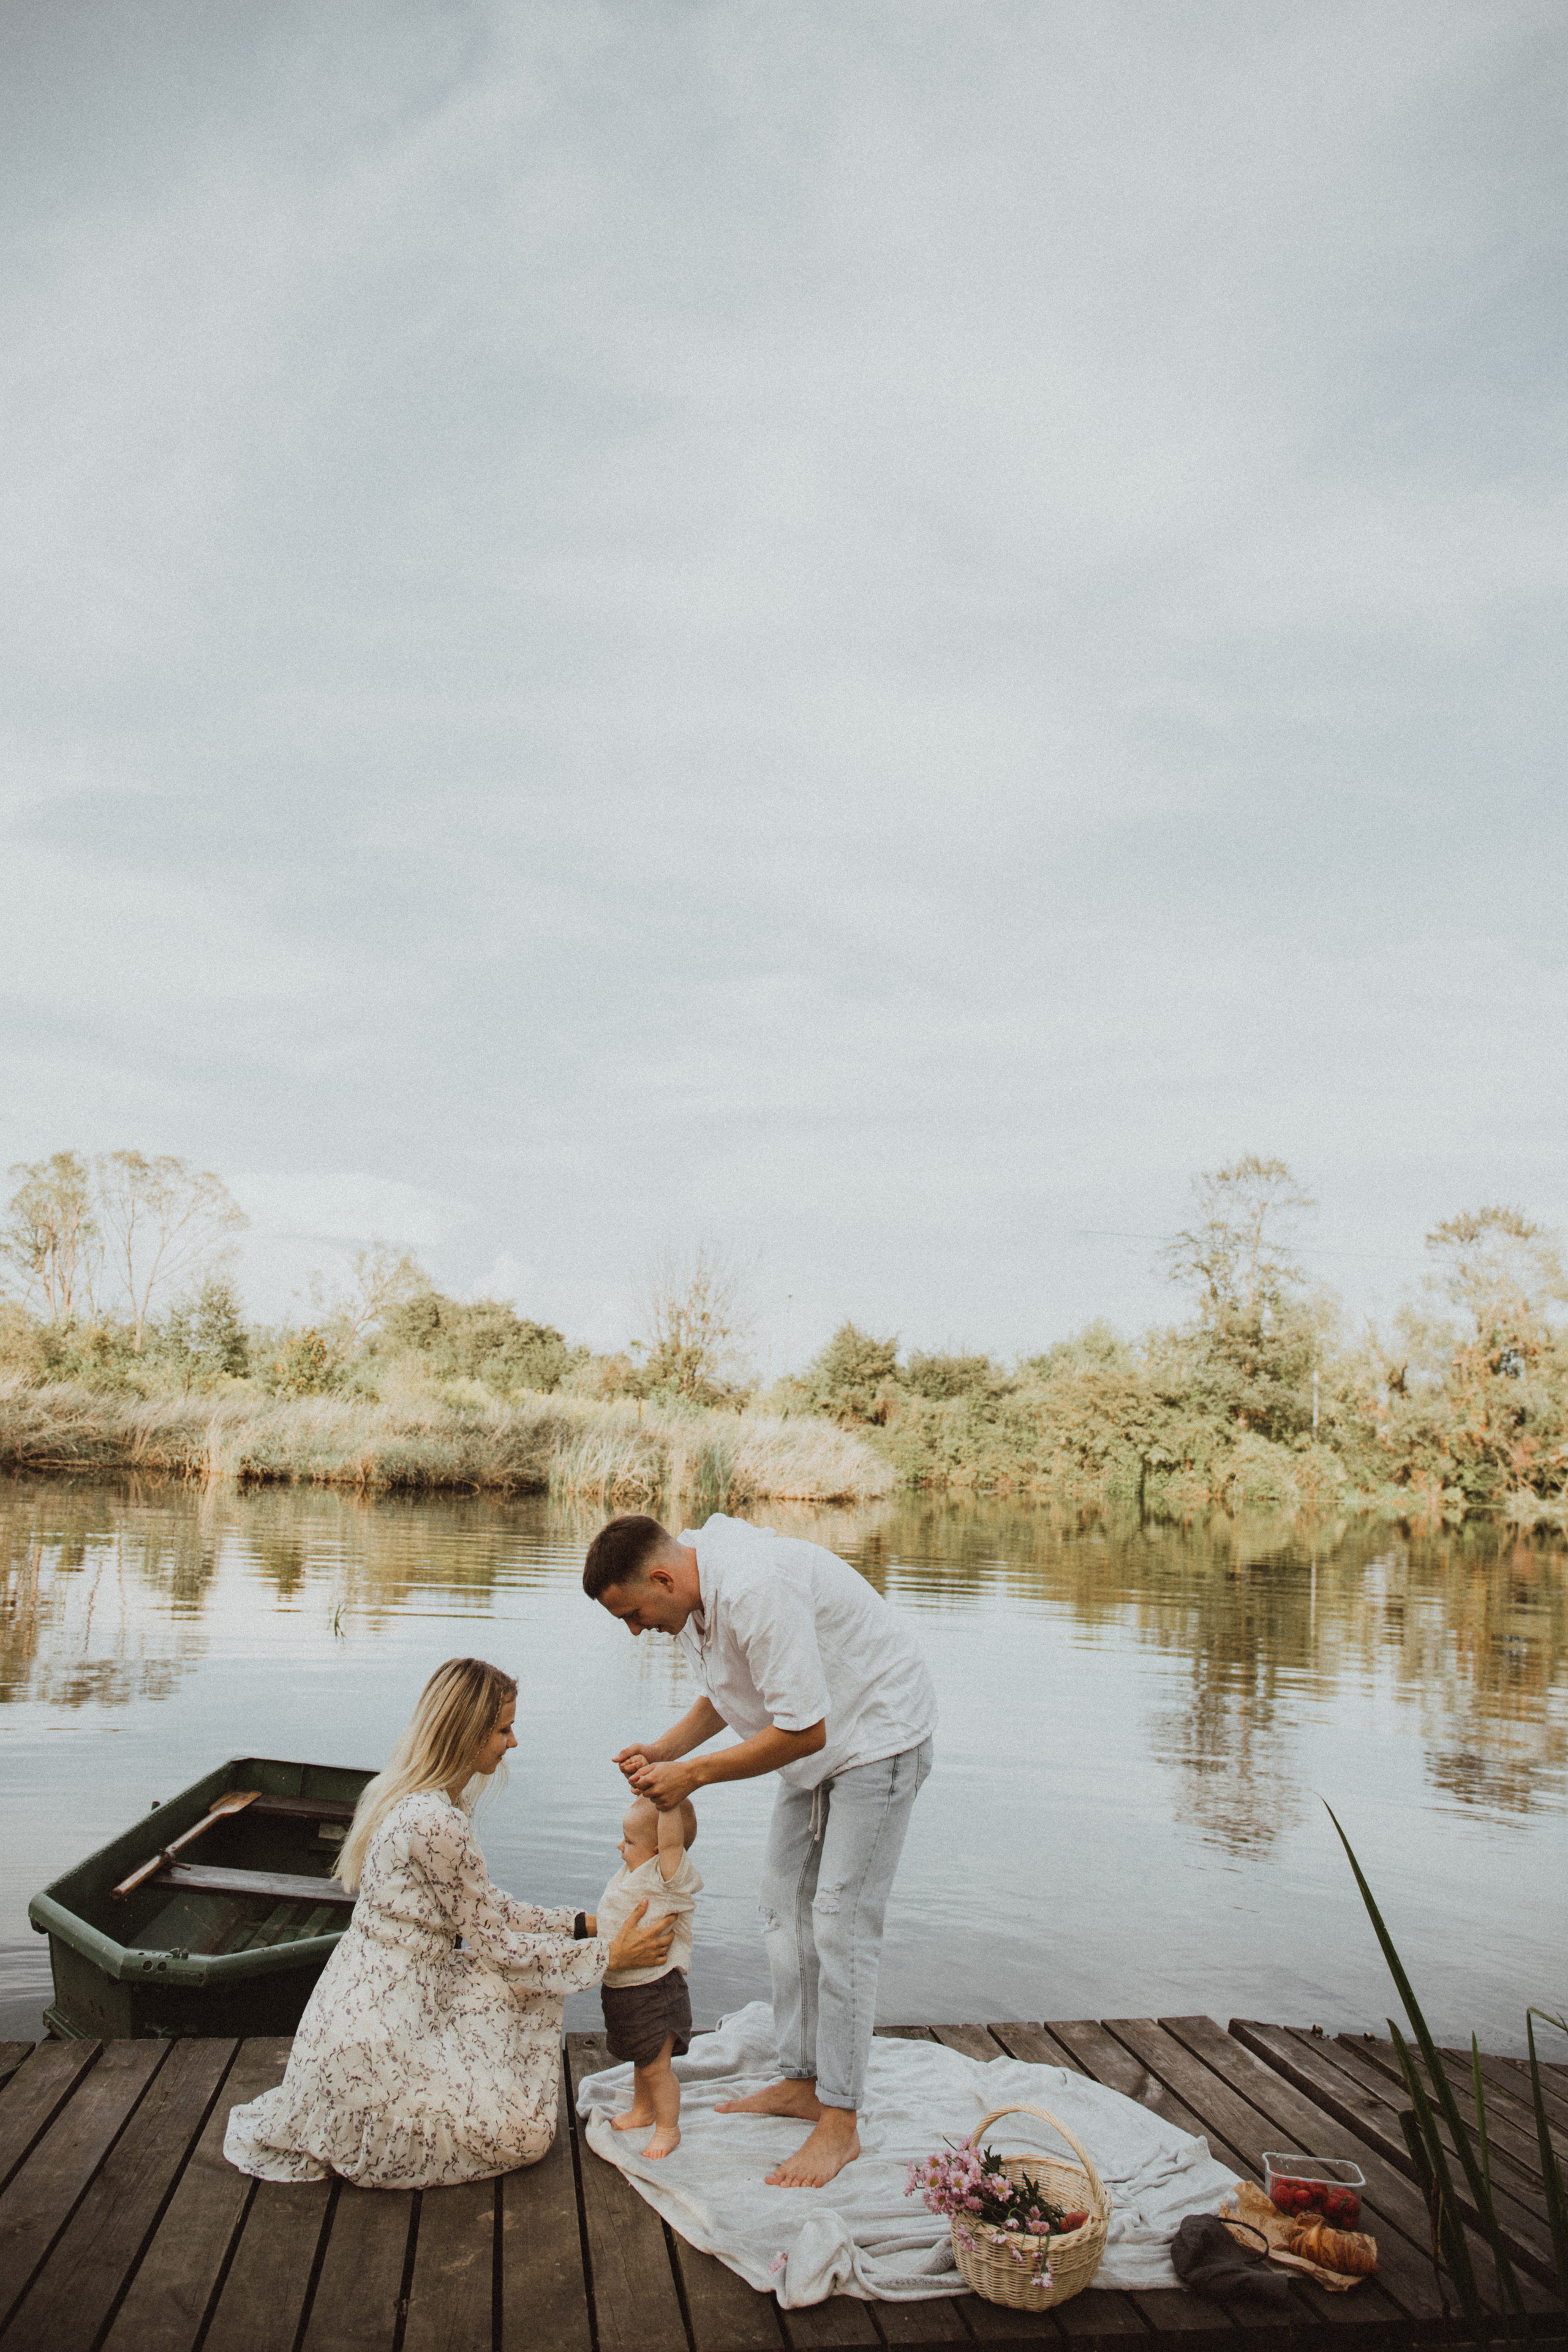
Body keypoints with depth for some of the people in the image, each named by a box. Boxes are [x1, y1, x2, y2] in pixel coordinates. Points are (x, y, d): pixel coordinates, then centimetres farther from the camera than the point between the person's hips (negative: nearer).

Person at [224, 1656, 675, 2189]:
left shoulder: (420, 1798, 4)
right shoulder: (435, 1823, -26)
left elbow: (486, 1908, 13)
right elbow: (494, 1942, -16)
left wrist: (581, 1924, 9)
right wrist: (610, 1954, -9)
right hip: (376, 2036, -9)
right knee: (524, 2135, 1)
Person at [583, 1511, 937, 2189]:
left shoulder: (755, 1591, -35)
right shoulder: (694, 1591, -5)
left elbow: (804, 1730, -31)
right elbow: (731, 1691, 12)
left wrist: (693, 1774, -23)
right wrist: (664, 1750, -3)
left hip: (878, 1735, -9)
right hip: (817, 1741, 9)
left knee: (839, 1923, -9)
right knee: (785, 1905, 12)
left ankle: (839, 2124, 2)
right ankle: (801, 2081, 25)